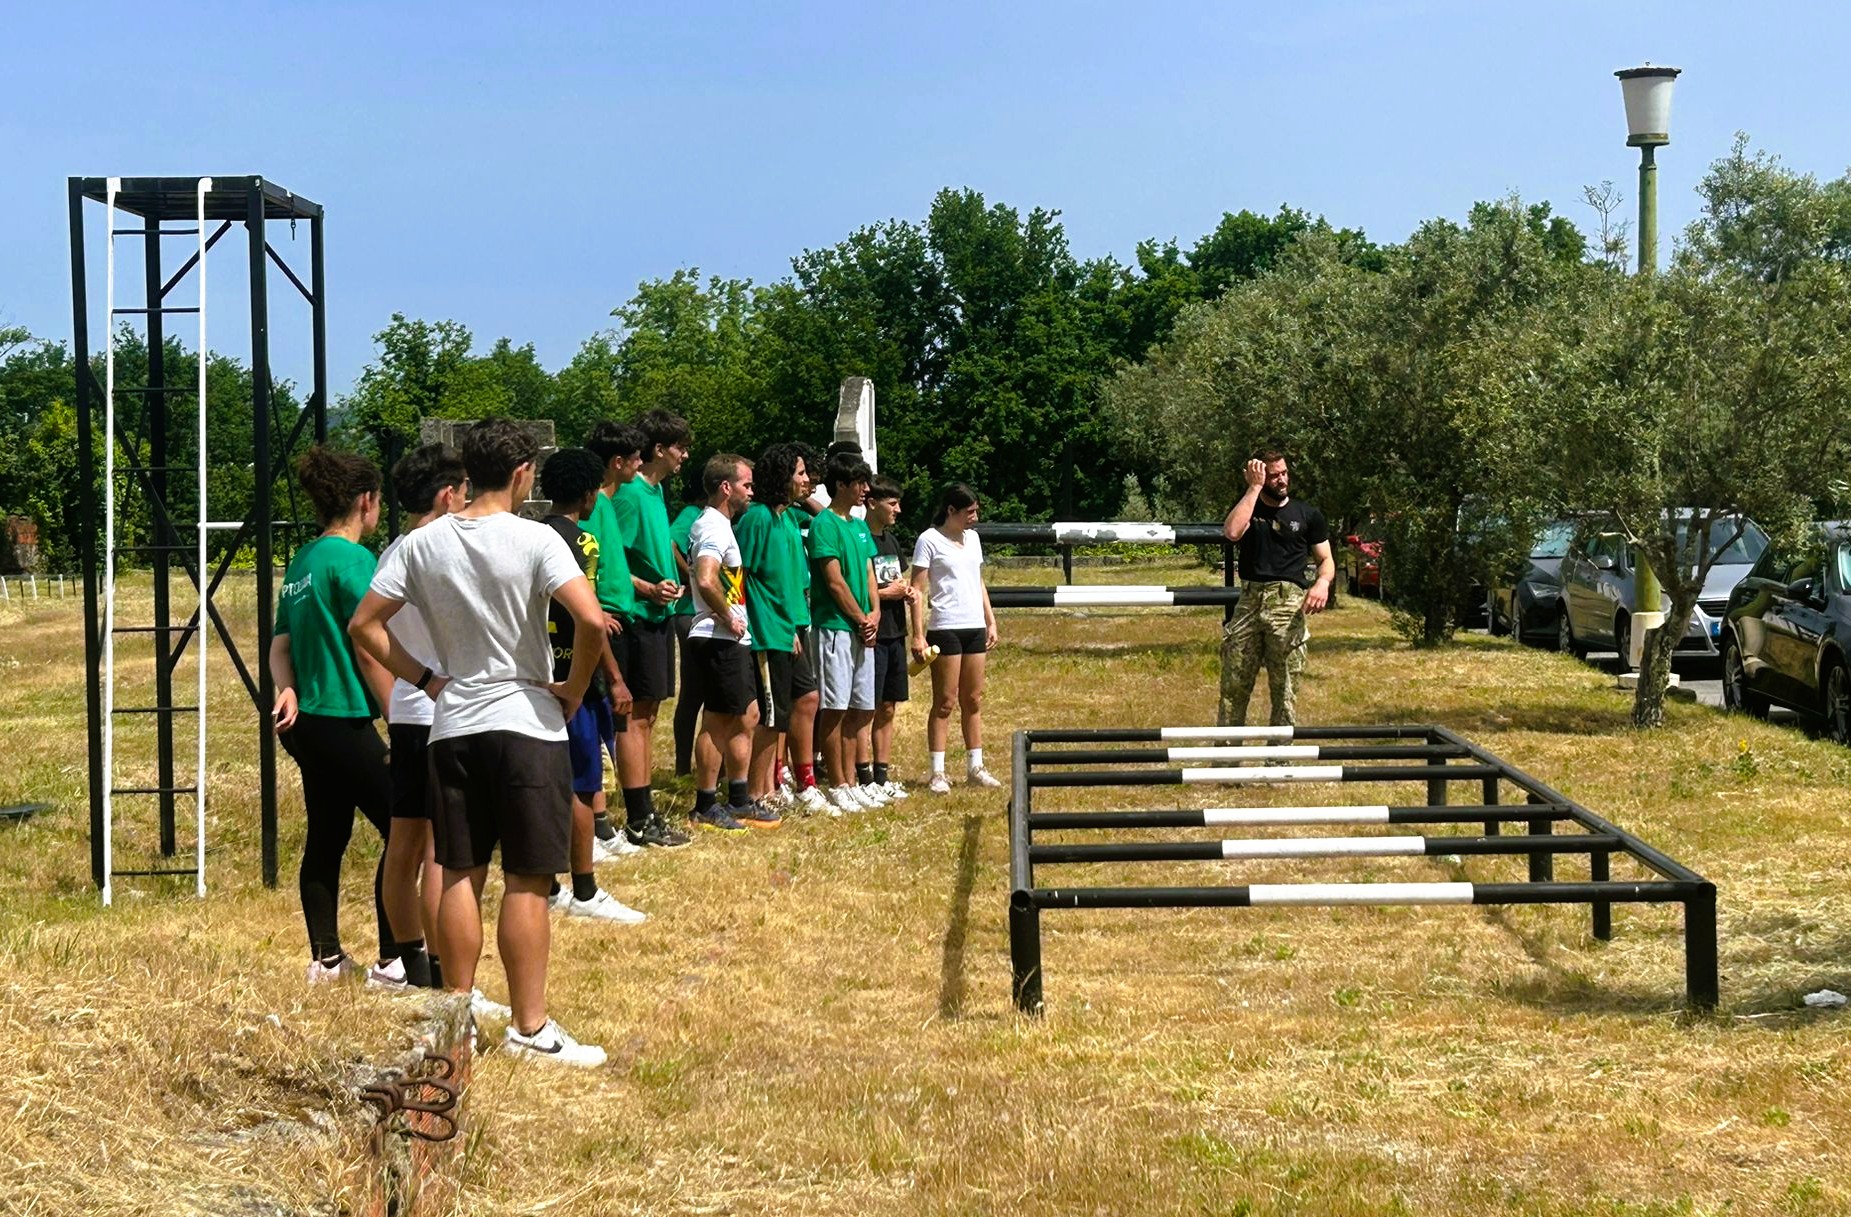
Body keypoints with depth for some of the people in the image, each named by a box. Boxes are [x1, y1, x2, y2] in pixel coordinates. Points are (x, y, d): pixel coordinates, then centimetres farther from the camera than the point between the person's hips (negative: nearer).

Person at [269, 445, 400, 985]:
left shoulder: (302, 562, 12)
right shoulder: (353, 560, -14)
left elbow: (282, 643, 12)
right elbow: (369, 651, -17)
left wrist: (287, 688, -4)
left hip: (308, 722, 9)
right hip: (344, 723, -9)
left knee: (326, 839, 14)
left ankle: (326, 958, 19)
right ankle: (394, 958, 2)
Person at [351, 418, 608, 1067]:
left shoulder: (423, 543, 2)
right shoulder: (535, 540, -11)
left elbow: (365, 624, 5)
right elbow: (591, 620, -23)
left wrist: (424, 678, 10)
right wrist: (573, 691, -8)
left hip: (452, 727, 4)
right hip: (526, 723, -4)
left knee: (461, 876, 12)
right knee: (527, 882, 0)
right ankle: (530, 1027, 4)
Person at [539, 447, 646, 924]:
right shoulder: (577, 539, -13)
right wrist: (615, 678, -15)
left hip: (545, 673, 9)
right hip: (576, 674, -9)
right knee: (582, 785, -4)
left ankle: (547, 887, 19)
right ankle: (585, 893, 0)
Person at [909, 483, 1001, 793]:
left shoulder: (972, 538, 14)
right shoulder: (930, 540, -7)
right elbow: (918, 590, -10)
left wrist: (991, 622, 16)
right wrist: (918, 635, -16)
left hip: (975, 627, 6)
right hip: (945, 627, -6)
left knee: (973, 700, 10)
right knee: (945, 703, -4)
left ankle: (975, 767, 17)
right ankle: (937, 773, 1)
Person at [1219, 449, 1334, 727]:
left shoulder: (1308, 515, 12)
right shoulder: (1247, 507, 13)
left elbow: (1326, 560, 12)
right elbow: (1232, 532, -10)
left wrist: (1323, 581, -12)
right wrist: (1254, 488, -5)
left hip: (1288, 605, -1)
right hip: (1249, 602, 1)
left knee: (1285, 688, -2)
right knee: (1233, 686, -1)